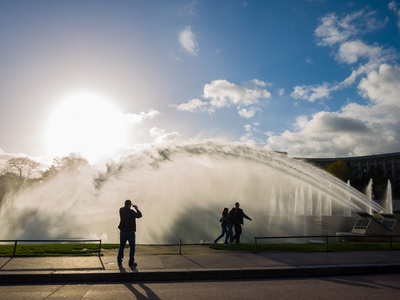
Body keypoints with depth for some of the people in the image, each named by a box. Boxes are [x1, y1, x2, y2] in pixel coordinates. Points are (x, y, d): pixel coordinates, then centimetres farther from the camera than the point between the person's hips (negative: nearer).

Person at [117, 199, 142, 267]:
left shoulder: (121, 210, -1)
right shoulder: (131, 212, -19)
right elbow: (139, 215, -11)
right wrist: (137, 209, 1)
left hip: (122, 231, 5)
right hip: (130, 232, -5)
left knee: (121, 247, 13)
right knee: (132, 247, 8)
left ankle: (119, 261, 13)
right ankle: (131, 262, 12)